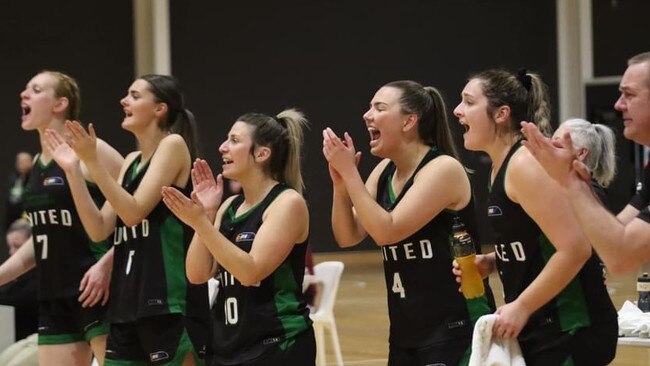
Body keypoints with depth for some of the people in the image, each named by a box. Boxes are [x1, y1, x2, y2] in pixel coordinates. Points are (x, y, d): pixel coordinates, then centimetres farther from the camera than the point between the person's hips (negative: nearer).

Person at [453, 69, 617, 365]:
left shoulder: (526, 164, -17)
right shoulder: (501, 167, 13)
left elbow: (574, 248, -24)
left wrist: (521, 307, -19)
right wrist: (491, 262, 7)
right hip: (538, 330, 10)